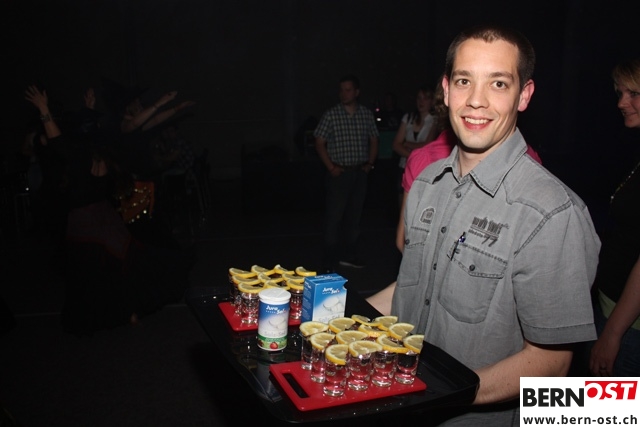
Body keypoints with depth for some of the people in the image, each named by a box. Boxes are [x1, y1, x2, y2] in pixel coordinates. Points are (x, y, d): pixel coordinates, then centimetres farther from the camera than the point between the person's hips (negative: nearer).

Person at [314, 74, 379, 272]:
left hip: (360, 172, 4)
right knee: (334, 216, -3)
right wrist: (331, 167, -9)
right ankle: (329, 261, 4)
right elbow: (320, 143, -3)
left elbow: (373, 140, 16)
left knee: (354, 215, 12)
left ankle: (349, 255, 25)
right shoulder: (331, 115, -5)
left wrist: (370, 163, 4)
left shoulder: (366, 114, 6)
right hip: (340, 173, -4)